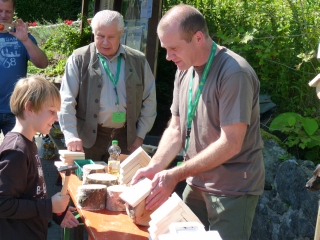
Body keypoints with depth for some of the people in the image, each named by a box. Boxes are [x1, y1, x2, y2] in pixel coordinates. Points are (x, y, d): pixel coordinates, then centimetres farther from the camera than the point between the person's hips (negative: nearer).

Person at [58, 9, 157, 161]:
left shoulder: (138, 61, 5)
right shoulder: (79, 59, -2)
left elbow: (149, 101, 10)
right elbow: (66, 100, -5)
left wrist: (140, 135, 5)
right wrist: (71, 135, -15)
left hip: (125, 137, 2)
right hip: (88, 137, -2)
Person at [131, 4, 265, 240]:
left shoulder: (235, 73, -21)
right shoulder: (184, 70, 4)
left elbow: (230, 144, -24)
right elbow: (176, 129, 6)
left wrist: (175, 175, -24)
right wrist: (155, 167, -10)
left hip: (232, 190, -7)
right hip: (197, 183, 7)